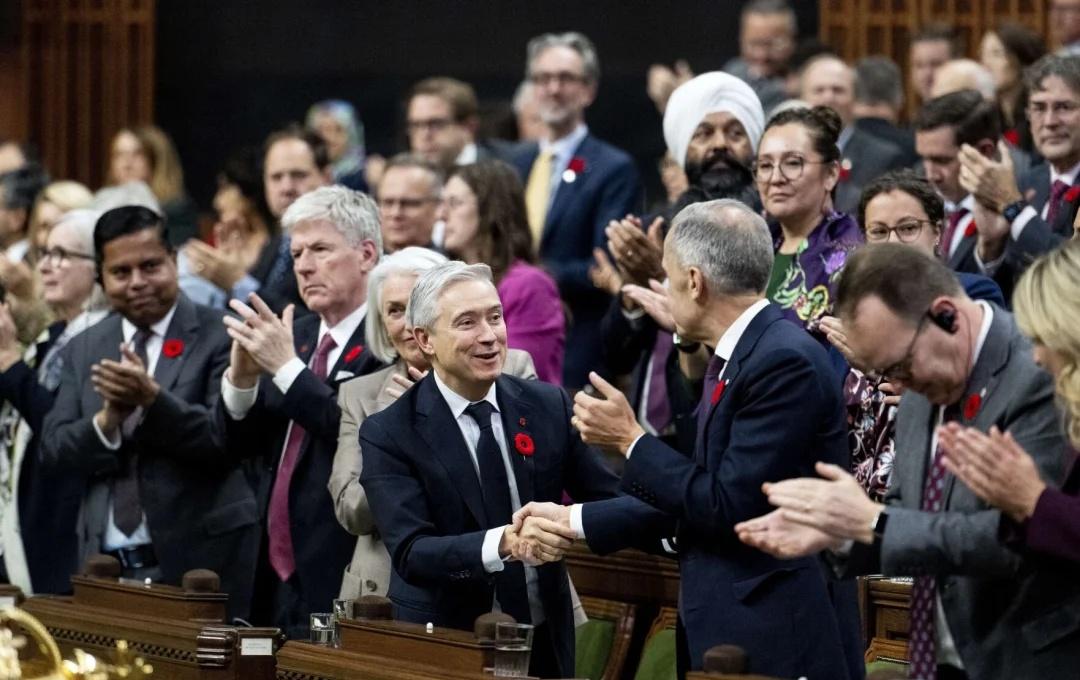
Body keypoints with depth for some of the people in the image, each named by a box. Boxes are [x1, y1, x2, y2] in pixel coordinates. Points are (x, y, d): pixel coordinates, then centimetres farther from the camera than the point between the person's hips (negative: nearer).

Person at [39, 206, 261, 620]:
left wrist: (153, 398, -25)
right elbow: (54, 449, 5)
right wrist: (107, 419, -15)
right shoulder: (83, 351, 12)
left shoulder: (220, 338, -4)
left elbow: (229, 440, -12)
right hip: (105, 565, 4)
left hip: (198, 559, -4)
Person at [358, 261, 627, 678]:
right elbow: (411, 554, -21)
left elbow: (611, 501, 1)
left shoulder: (549, 406, -1)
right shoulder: (388, 435, -11)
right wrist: (504, 542, -37)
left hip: (547, 641, 3)